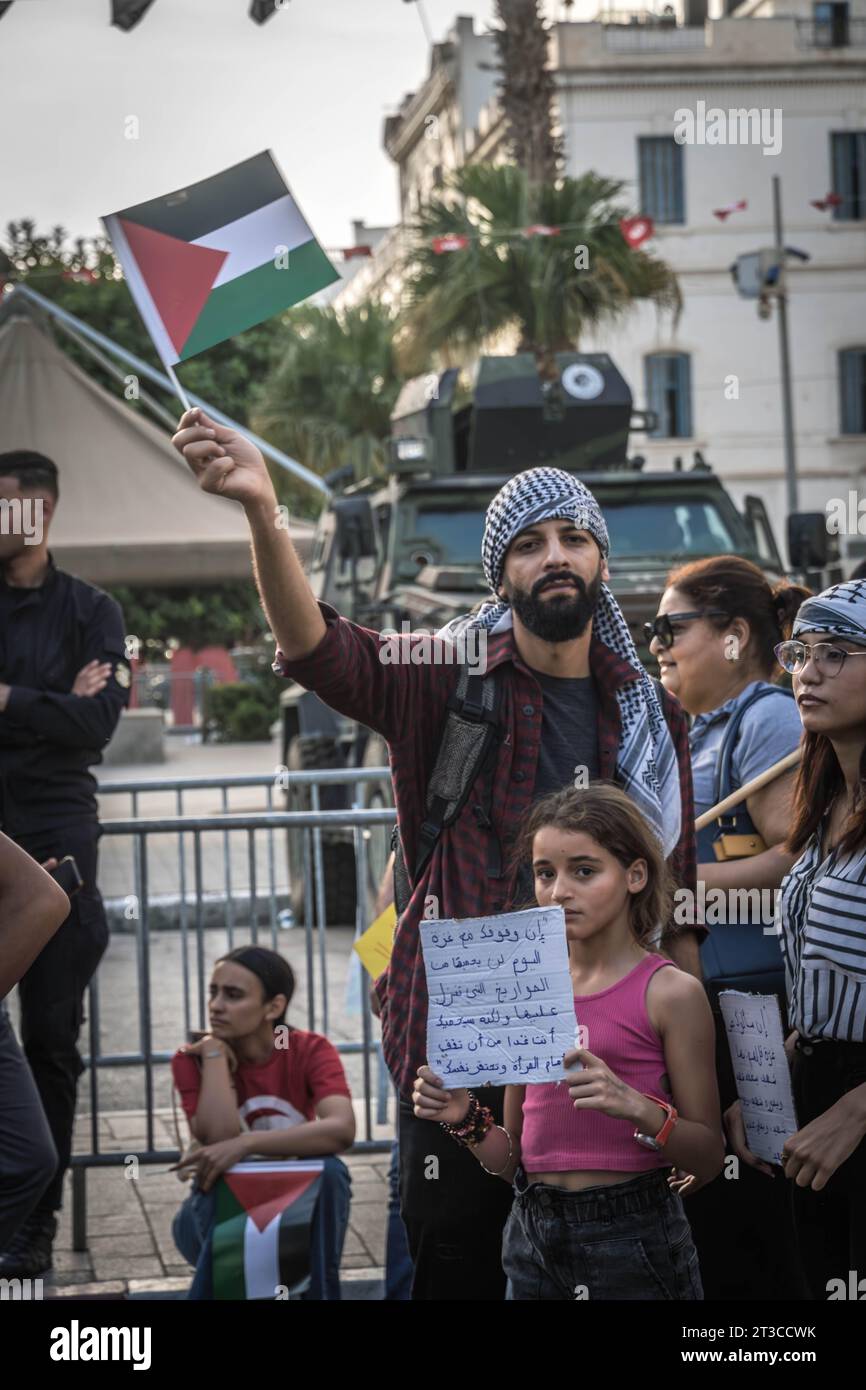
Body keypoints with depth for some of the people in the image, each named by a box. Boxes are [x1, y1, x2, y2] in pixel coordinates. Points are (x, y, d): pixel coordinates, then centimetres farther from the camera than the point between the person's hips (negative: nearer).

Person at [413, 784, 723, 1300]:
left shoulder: (669, 992, -6)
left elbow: (709, 1155, -7)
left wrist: (637, 1108, -22)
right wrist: (467, 1121, -5)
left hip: (633, 1238, -4)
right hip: (535, 1234, 4)